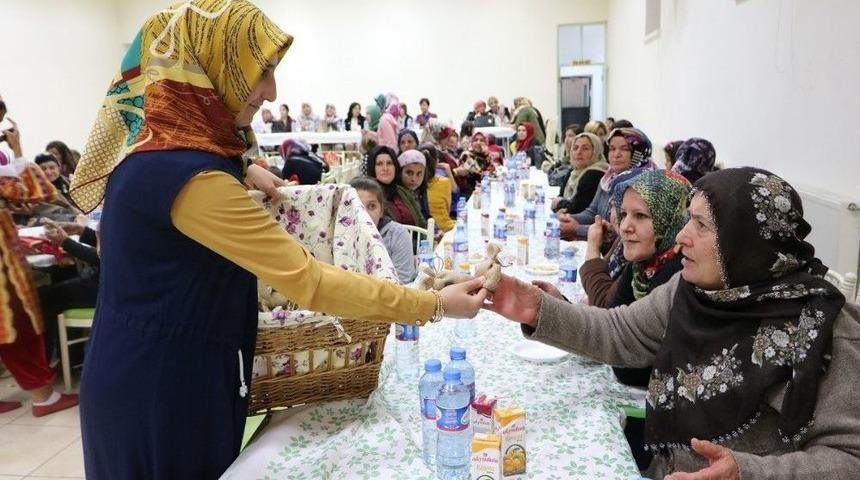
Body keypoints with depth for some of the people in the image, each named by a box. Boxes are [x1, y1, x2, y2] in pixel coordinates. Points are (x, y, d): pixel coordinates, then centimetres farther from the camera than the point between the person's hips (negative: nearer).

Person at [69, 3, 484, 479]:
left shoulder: (157, 145, 0)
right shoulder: (188, 175, -28)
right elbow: (306, 280, -31)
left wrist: (240, 172, 7)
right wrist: (435, 304, -25)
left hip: (147, 367, 9)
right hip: (163, 382, -9)